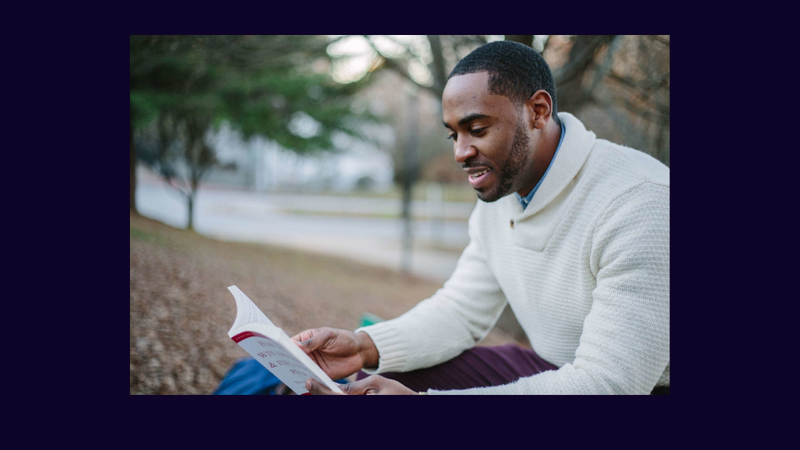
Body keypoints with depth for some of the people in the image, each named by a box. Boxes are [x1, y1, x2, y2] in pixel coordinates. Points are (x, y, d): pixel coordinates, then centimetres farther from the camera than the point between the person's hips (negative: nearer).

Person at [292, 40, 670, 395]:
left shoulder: (640, 205, -26)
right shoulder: (497, 195, 2)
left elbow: (608, 381, -30)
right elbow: (459, 311, 7)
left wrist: (422, 399, -34)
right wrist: (364, 347, -13)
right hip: (552, 372, 7)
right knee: (379, 377, -4)